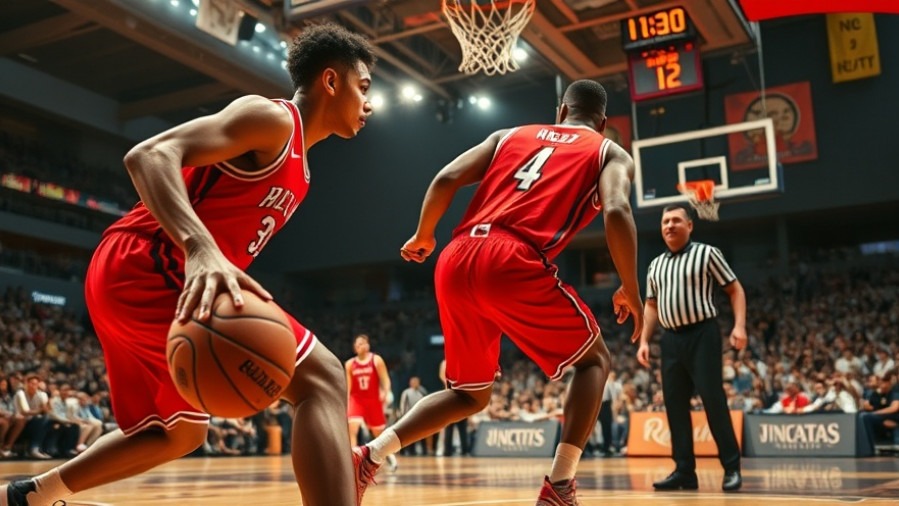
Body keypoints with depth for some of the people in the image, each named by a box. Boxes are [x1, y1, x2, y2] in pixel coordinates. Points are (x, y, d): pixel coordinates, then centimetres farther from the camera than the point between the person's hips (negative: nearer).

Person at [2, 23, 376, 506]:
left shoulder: (294, 166, 22)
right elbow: (150, 155, -22)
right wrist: (201, 250, -38)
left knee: (180, 433, 28)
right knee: (320, 378, -20)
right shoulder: (272, 118, -8)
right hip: (143, 268, -11)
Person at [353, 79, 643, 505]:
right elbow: (616, 212, -4)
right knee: (594, 359, 18)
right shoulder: (611, 153, 18)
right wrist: (630, 291, 6)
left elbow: (446, 179, 14)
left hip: (456, 263, 5)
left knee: (471, 394, 23)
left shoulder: (509, 135, 28)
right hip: (513, 264, -5)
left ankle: (368, 456, 10)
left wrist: (422, 238, 29)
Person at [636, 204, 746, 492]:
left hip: (702, 334, -5)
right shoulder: (656, 265, 16)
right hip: (671, 339, 6)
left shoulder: (706, 253, 1)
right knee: (675, 404, 4)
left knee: (713, 400, -9)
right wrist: (644, 341, 10)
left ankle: (732, 468, 0)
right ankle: (684, 471, 10)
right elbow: (651, 306, 20)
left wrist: (739, 325, -13)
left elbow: (734, 289, 0)